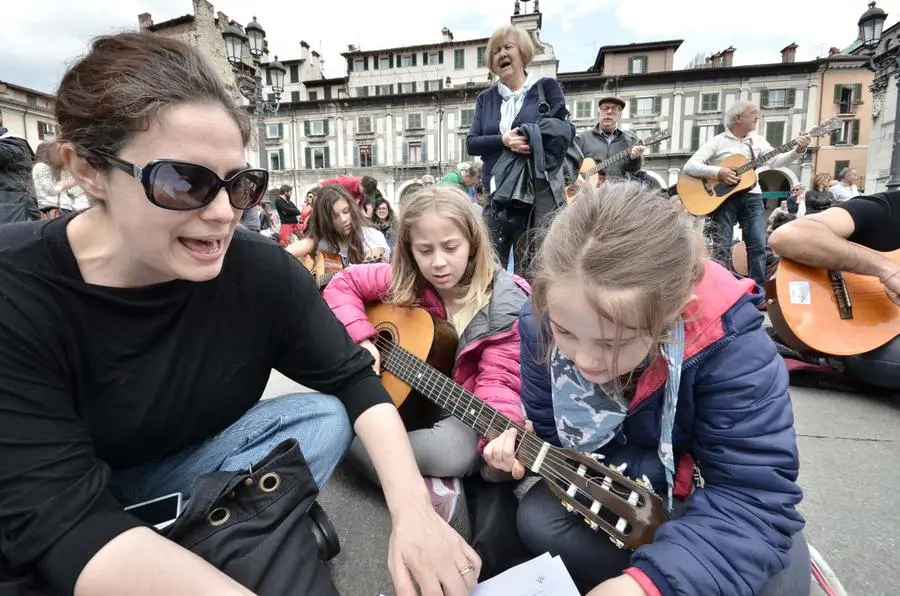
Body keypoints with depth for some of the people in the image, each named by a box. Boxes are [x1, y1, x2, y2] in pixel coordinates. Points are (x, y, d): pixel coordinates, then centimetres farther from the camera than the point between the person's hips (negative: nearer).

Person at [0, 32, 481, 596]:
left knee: (323, 418, -18)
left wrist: (412, 507, -30)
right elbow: (63, 518, -30)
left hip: (188, 472, 3)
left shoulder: (262, 270, -17)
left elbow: (353, 378, -16)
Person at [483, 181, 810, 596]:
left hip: (706, 497, -1)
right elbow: (552, 434, -7)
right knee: (537, 520, -22)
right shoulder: (541, 323, -24)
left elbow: (755, 493, -32)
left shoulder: (728, 340, -34)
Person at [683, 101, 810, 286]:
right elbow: (689, 166, -11)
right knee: (722, 247, -7)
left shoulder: (758, 140, 15)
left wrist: (799, 150, -11)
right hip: (723, 196, -4)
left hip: (751, 195, 5)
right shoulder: (717, 141, -1)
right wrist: (718, 172, -21)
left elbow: (775, 161, 6)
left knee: (758, 246, -2)